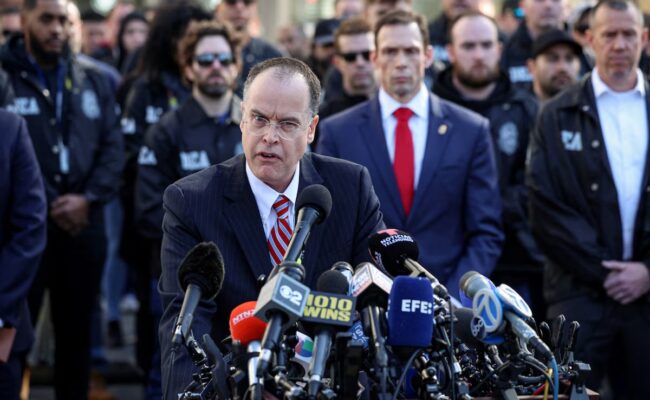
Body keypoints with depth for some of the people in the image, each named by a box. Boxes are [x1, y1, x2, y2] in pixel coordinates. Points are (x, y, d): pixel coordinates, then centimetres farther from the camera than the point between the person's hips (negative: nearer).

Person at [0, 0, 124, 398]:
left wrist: (89, 198, -9)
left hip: (84, 226, 4)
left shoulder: (94, 82, 12)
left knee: (76, 331, 13)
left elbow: (113, 147, 7)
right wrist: (47, 207, -12)